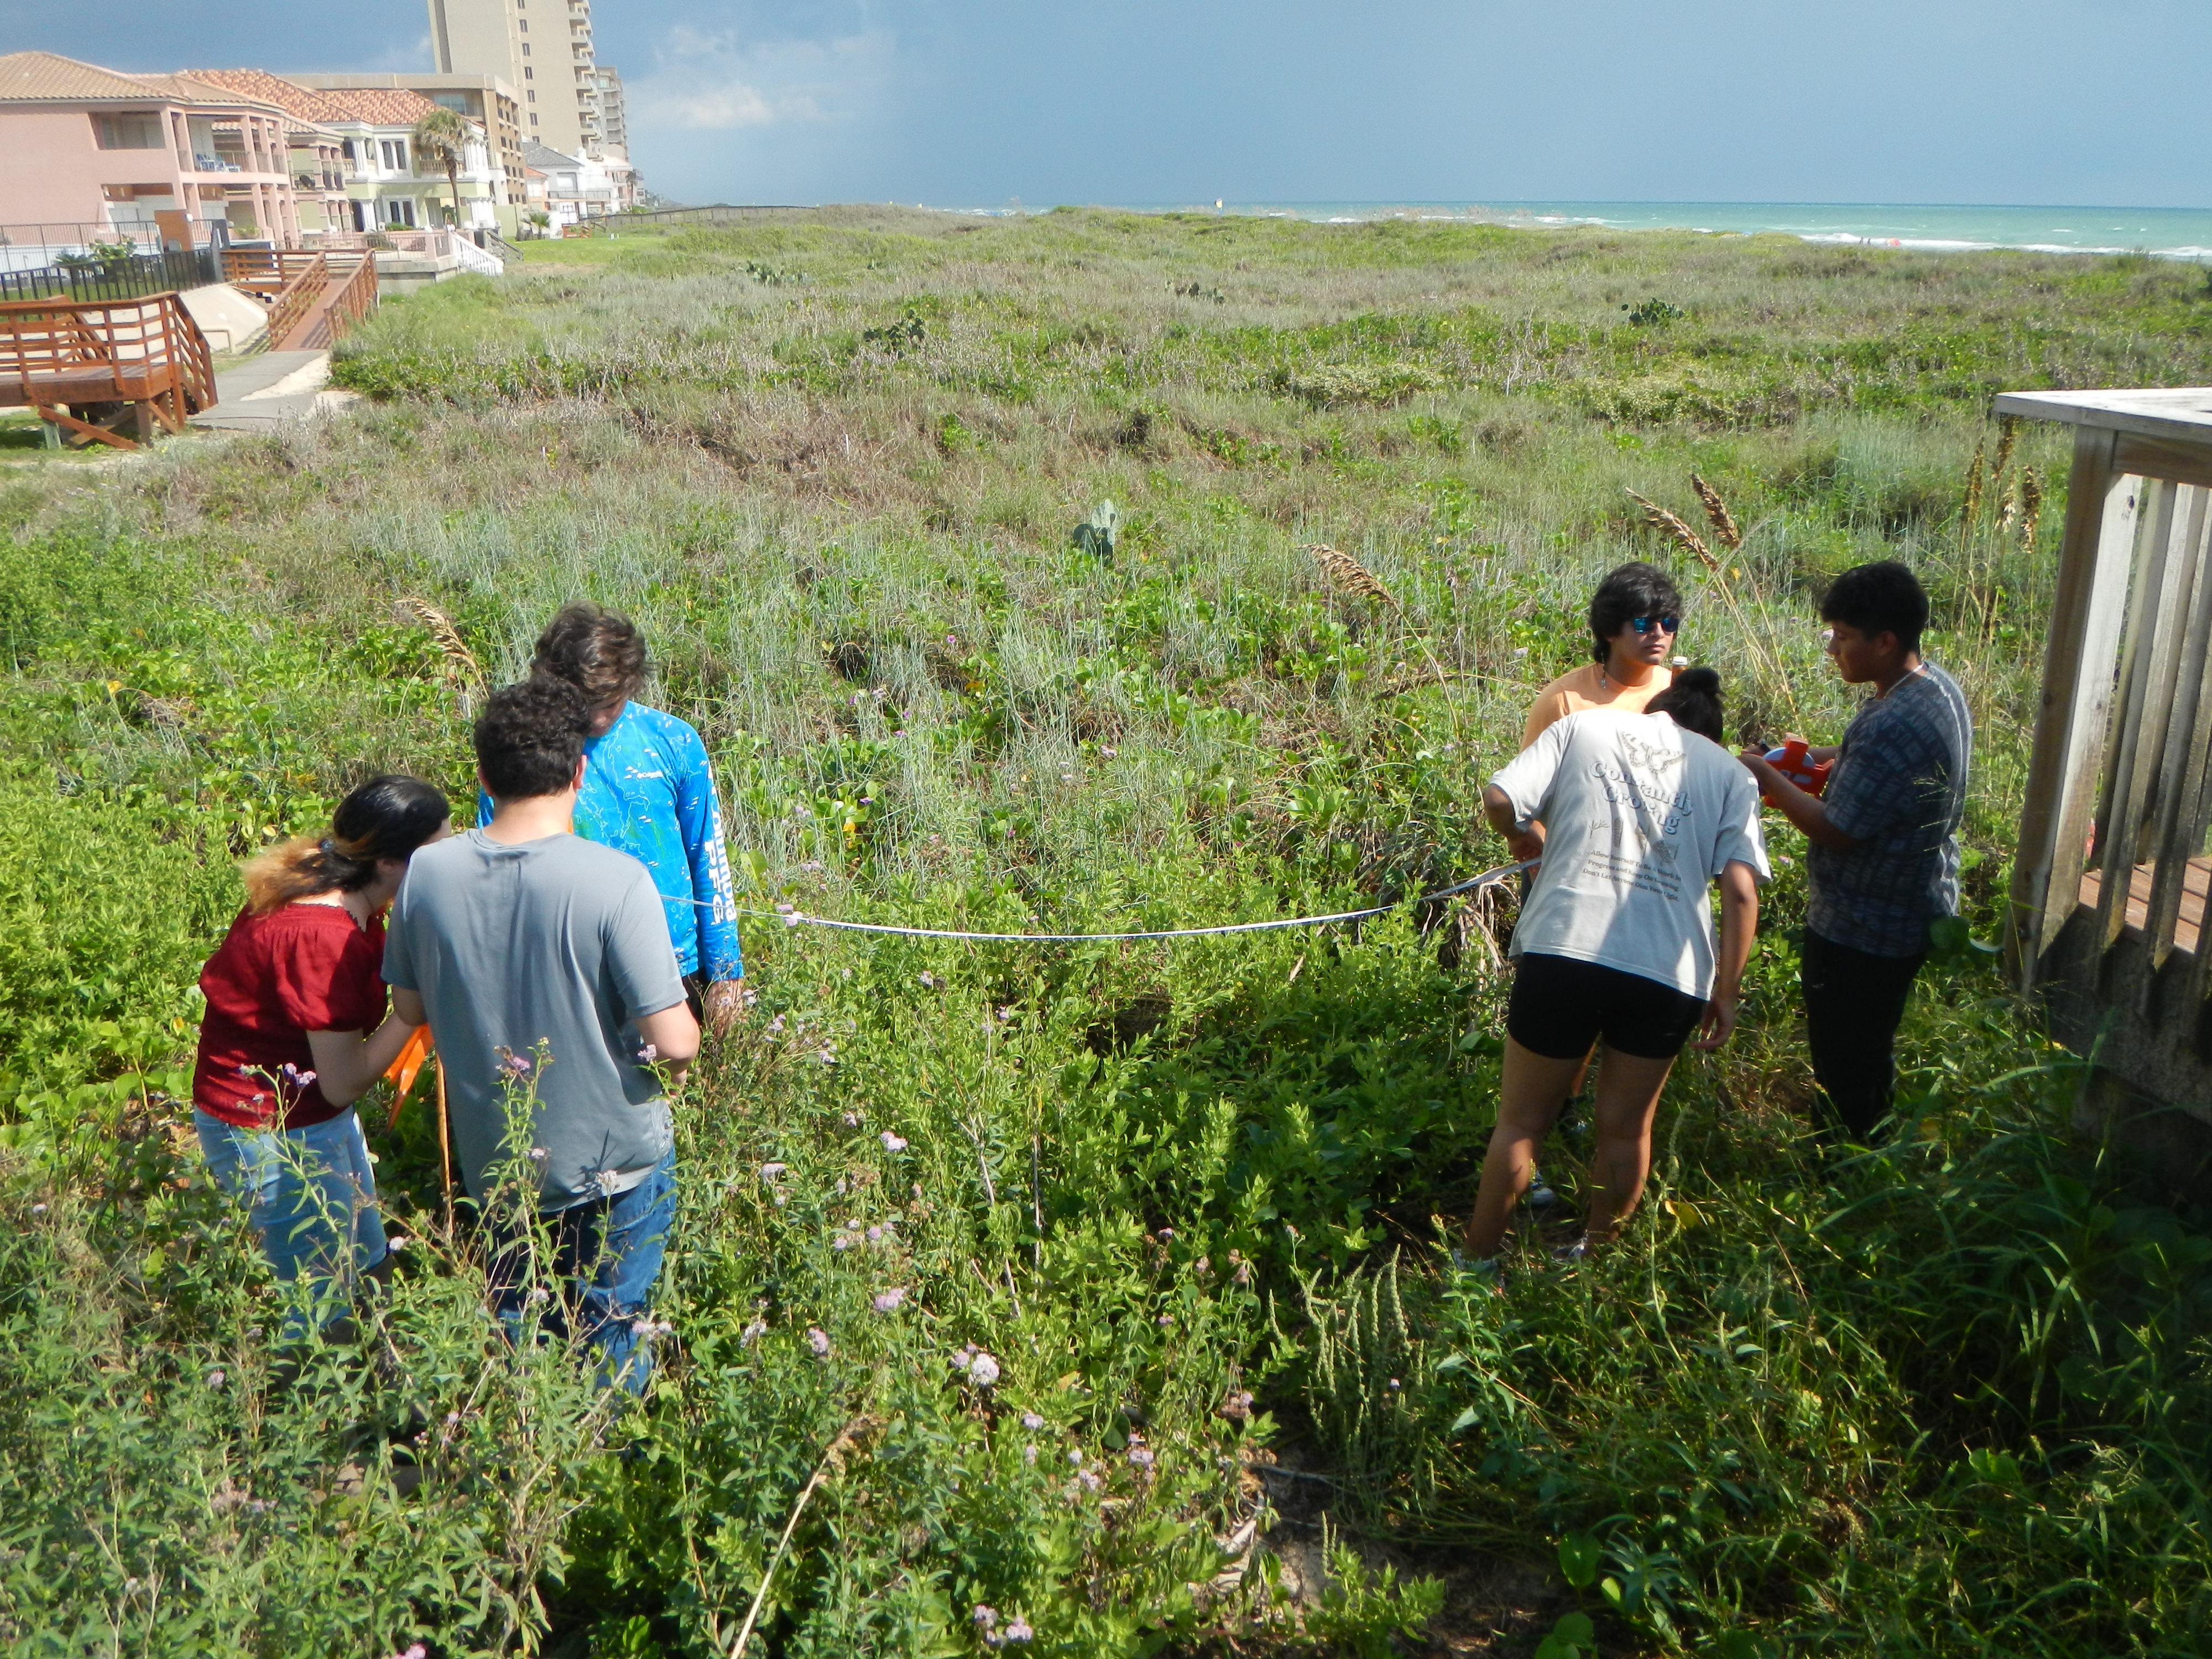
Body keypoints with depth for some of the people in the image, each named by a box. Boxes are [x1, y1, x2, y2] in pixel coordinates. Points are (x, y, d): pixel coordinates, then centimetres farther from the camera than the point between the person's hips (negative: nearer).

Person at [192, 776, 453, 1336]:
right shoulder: (323, 937, -31)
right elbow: (345, 1083, -25)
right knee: (330, 1301, 3)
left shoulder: (330, 888, -4)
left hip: (313, 1113, 9)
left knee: (370, 1267, 20)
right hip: (270, 1131, -9)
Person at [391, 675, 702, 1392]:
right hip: (613, 1159, -4)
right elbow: (673, 1041, -24)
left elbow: (410, 1007, 4)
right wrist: (682, 1044, -2)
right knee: (609, 1340, 18)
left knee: (512, 1333, 27)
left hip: (492, 1158, 4)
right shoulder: (616, 880, -25)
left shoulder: (428, 873, -11)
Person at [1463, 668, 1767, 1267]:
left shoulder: (1585, 726, 14)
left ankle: (1478, 1260, 24)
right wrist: (1725, 991, 9)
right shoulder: (1729, 773, 17)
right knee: (1627, 1129, 18)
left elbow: (1499, 800, 1)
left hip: (1562, 951, -1)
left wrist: (1525, 836, 21)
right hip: (1669, 972, 2)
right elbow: (1741, 890, 4)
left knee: (1520, 1122, 13)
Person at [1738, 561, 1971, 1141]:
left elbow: (1837, 831, -26)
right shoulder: (1937, 686, 0)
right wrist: (1826, 756, 4)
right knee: (1871, 1053, 26)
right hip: (1912, 913, 10)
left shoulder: (1894, 726, -32)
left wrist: (1769, 778, -14)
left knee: (1845, 1069, 9)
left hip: (1862, 932, -10)